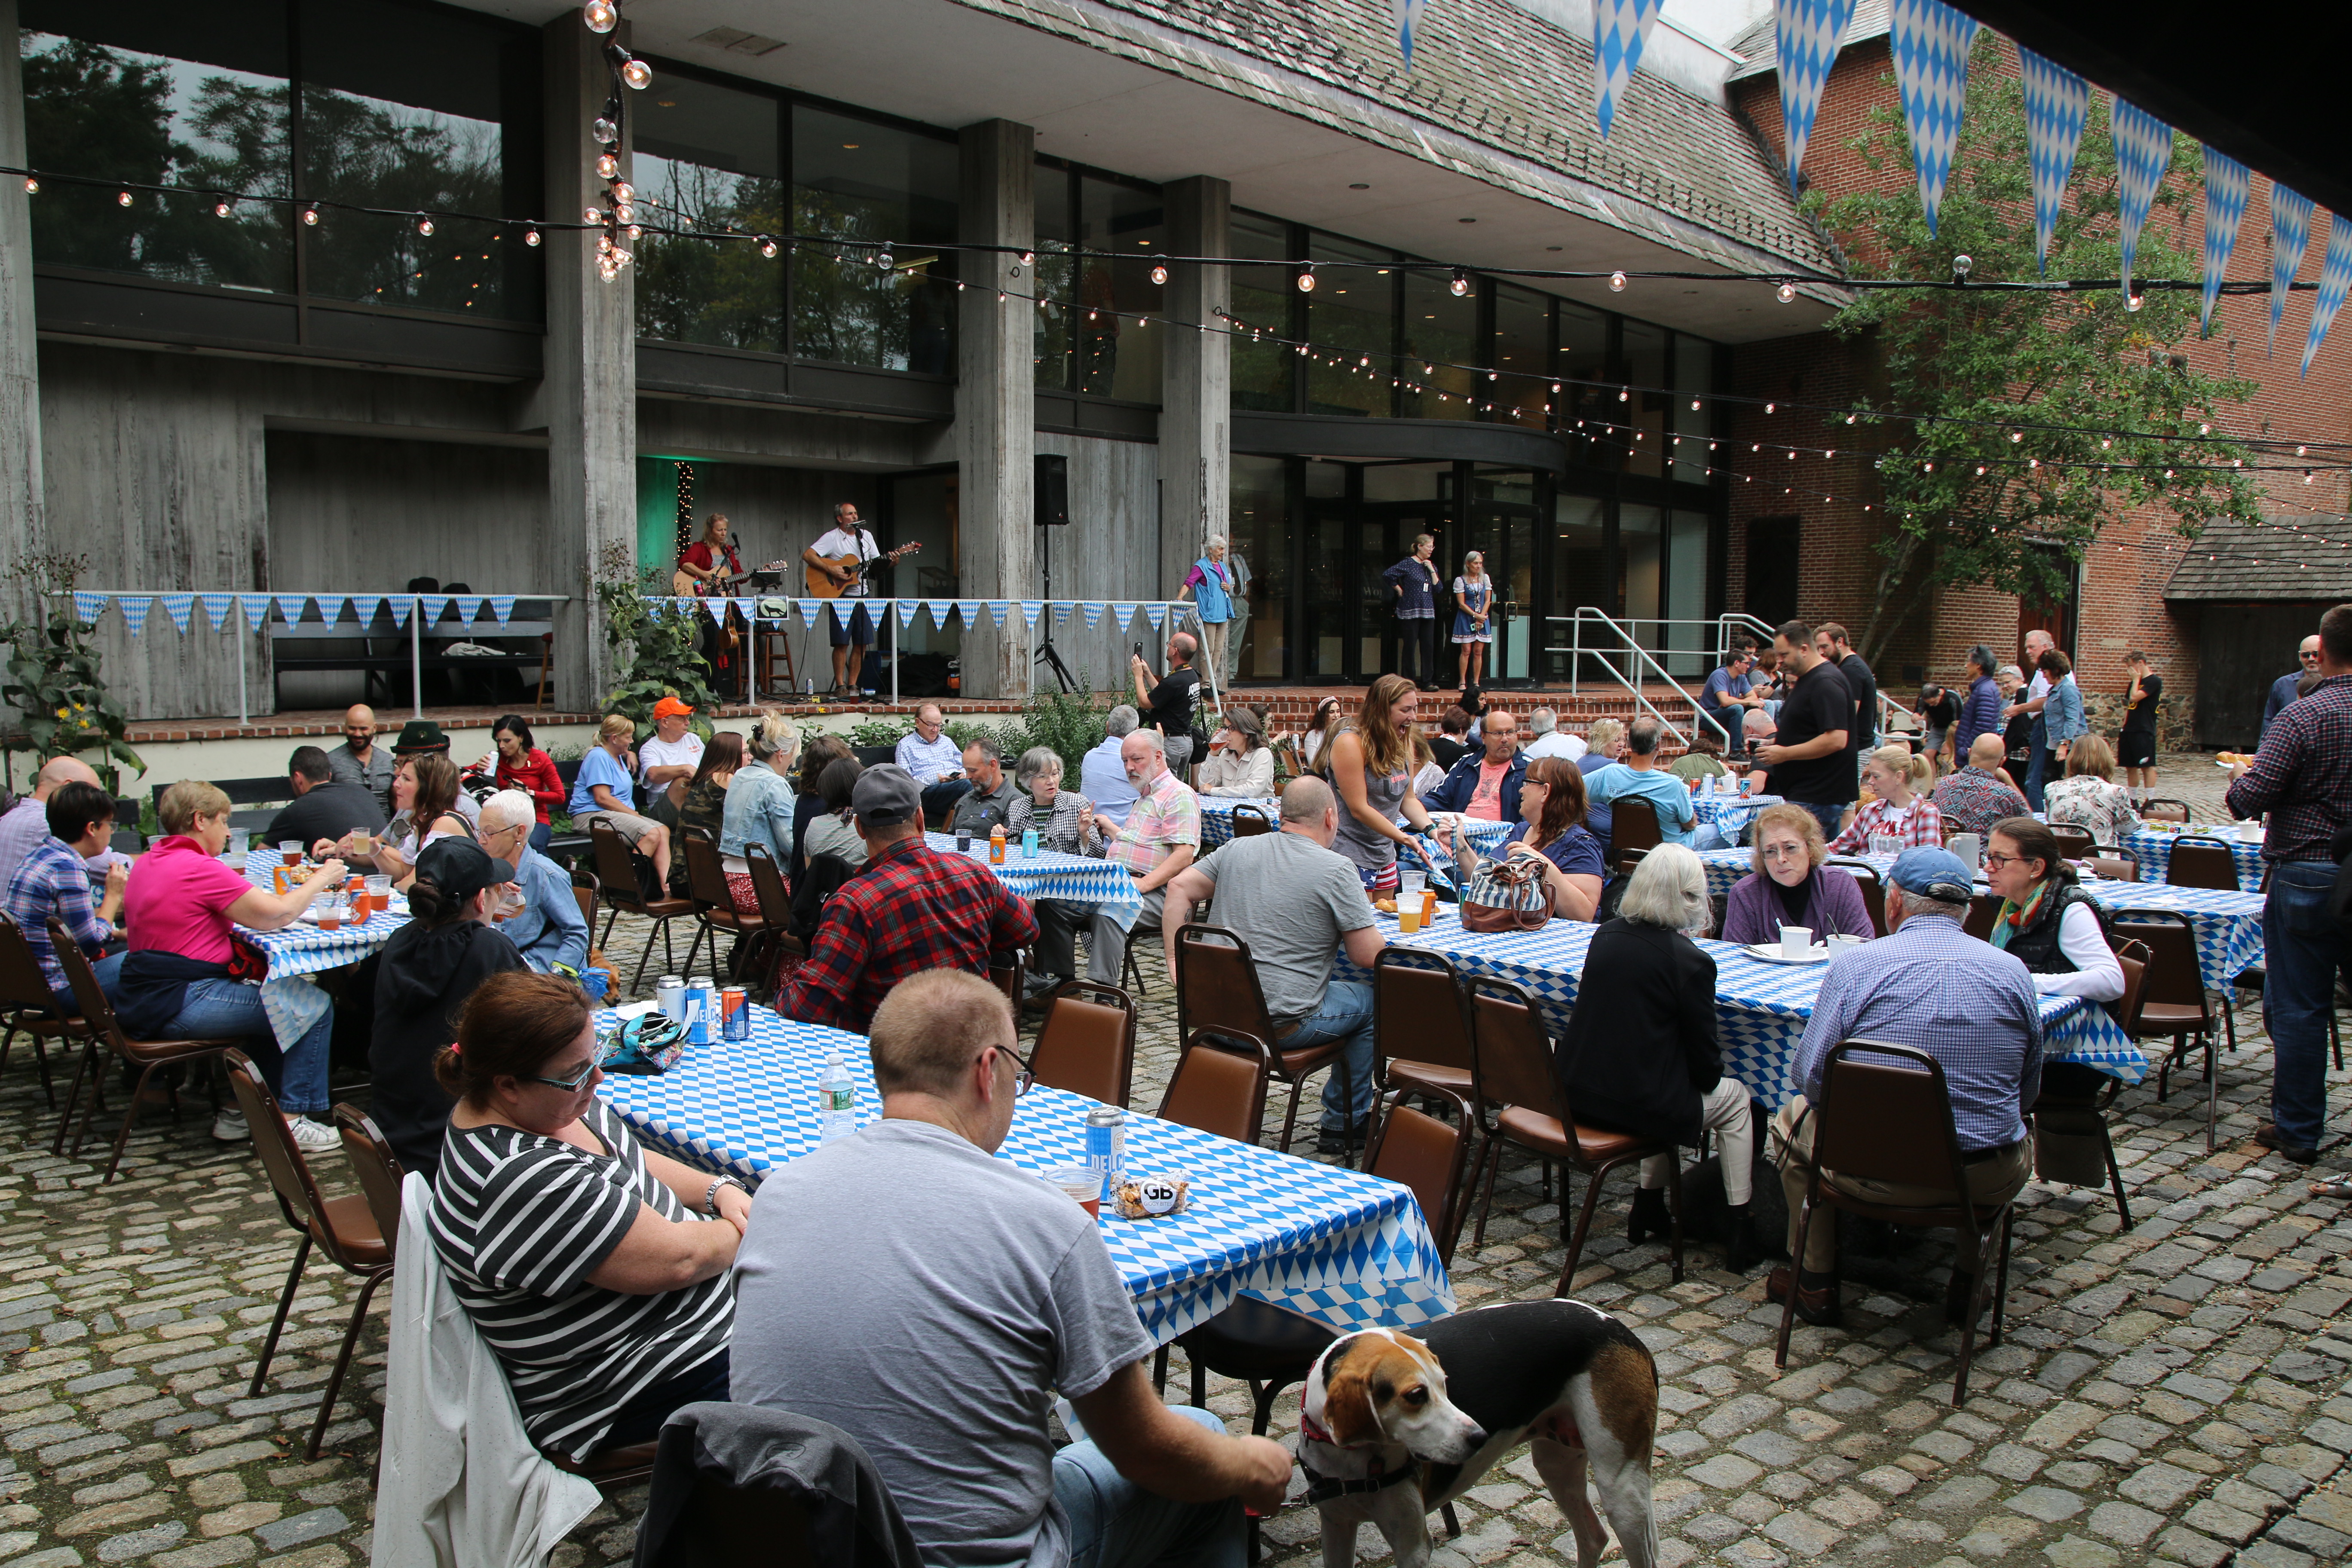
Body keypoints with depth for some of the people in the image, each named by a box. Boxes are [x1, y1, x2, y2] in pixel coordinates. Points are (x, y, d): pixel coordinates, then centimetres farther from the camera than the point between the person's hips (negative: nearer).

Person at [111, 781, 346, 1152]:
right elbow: (275, 916, -15)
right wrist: (320, 881, 0)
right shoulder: (199, 868, -17)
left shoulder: (148, 862, 15)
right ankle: (292, 1119, -5)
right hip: (180, 1005, -11)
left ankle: (240, 1110, 24)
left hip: (145, 1000, 11)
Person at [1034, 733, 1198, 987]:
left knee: (1111, 910, -38)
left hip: (1153, 891, -9)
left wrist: (1144, 884, -25)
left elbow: (1184, 855, -16)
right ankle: (1061, 981, -4)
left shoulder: (1179, 795, -4)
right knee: (1053, 902, -7)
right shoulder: (1143, 797, 28)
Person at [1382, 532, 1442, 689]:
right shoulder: (1408, 564, -4)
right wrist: (1400, 591, -5)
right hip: (1410, 611, -5)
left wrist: (1432, 570, -2)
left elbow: (1438, 588, 7)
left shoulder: (1431, 567, 14)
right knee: (1409, 647, -2)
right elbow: (1387, 575, -11)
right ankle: (1408, 681, 5)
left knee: (1428, 647, 2)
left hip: (1428, 612, 6)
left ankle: (1427, 682, 5)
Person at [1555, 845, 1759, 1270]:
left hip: (1577, 1092, 6)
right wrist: (1710, 1078, 15)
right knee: (1735, 1098, 21)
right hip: (1640, 1104, -6)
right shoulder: (1690, 961, -17)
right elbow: (1705, 1059, -9)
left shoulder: (1605, 935, 2)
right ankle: (1738, 1232, 24)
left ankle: (1650, 1211, 39)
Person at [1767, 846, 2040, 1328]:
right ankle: (1970, 1282, 39)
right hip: (1990, 1181, 3)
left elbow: (1810, 1076, -7)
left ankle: (1814, 1282, 33)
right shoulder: (2014, 972, 0)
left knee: (1794, 1117, 28)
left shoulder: (1855, 964, -9)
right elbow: (2028, 1090, 9)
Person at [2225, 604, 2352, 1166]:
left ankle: (2297, 1128, 13)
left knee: (2297, 1008, 5)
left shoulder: (2304, 715, -15)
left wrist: (2240, 778, 3)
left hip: (2307, 875, -4)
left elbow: (2250, 798, -19)